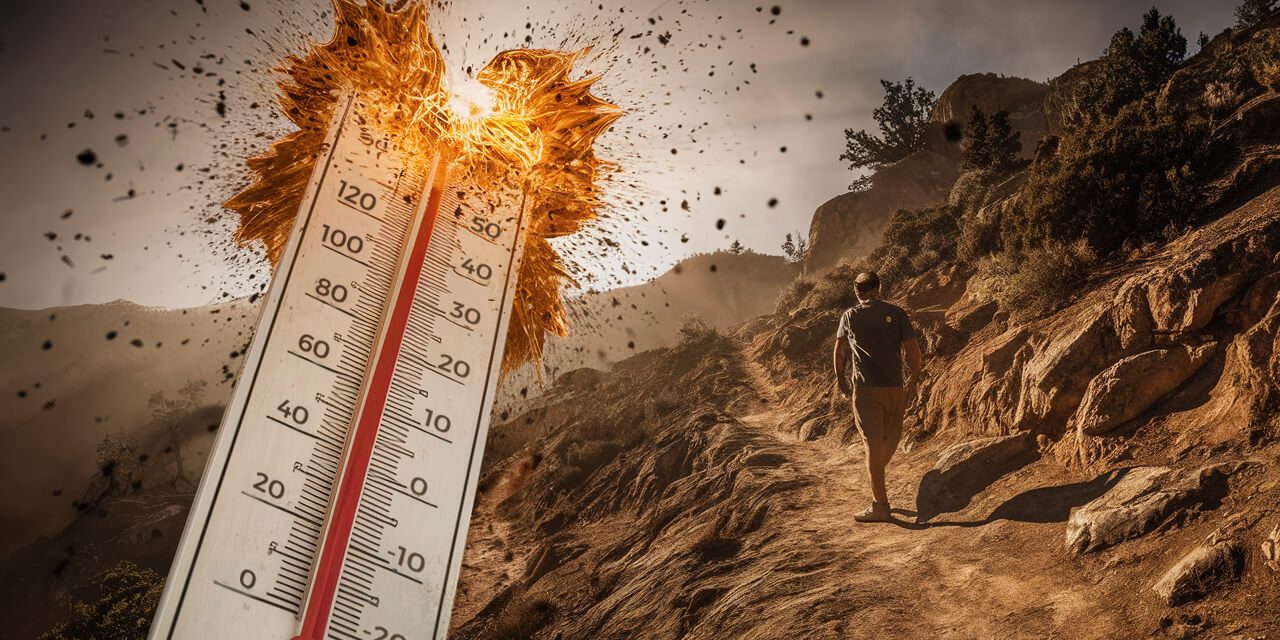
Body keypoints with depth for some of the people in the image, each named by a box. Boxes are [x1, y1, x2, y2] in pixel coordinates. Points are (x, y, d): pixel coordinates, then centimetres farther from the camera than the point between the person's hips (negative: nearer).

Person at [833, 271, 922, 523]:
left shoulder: (850, 317, 4)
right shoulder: (897, 314, 3)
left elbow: (840, 353, 17)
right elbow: (913, 351, 2)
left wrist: (841, 379, 33)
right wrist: (913, 379, 17)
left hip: (865, 388, -1)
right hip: (895, 387, 2)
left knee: (873, 444, -2)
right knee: (892, 437, 21)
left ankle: (880, 505, -4)